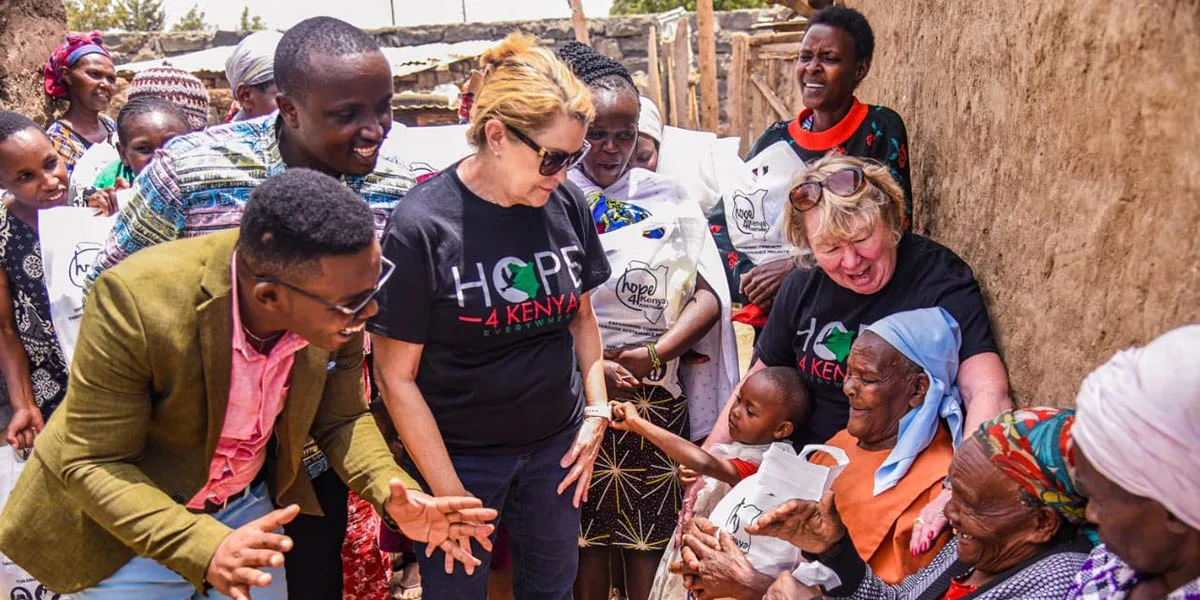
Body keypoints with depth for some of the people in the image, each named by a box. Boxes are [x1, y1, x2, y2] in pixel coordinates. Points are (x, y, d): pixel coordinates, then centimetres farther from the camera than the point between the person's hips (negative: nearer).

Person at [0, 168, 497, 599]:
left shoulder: (337, 309, -20)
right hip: (126, 526, -3)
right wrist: (204, 548, -37)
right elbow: (92, 463, -24)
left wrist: (390, 493, -23)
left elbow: (340, 419, -5)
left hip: (251, 511, 3)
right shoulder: (135, 301, -32)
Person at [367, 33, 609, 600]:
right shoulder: (421, 224, -18)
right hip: (460, 456, -4)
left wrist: (596, 409, 2)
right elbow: (396, 375, -13)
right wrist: (449, 493, -13)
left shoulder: (567, 203, -4)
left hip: (555, 445, 4)